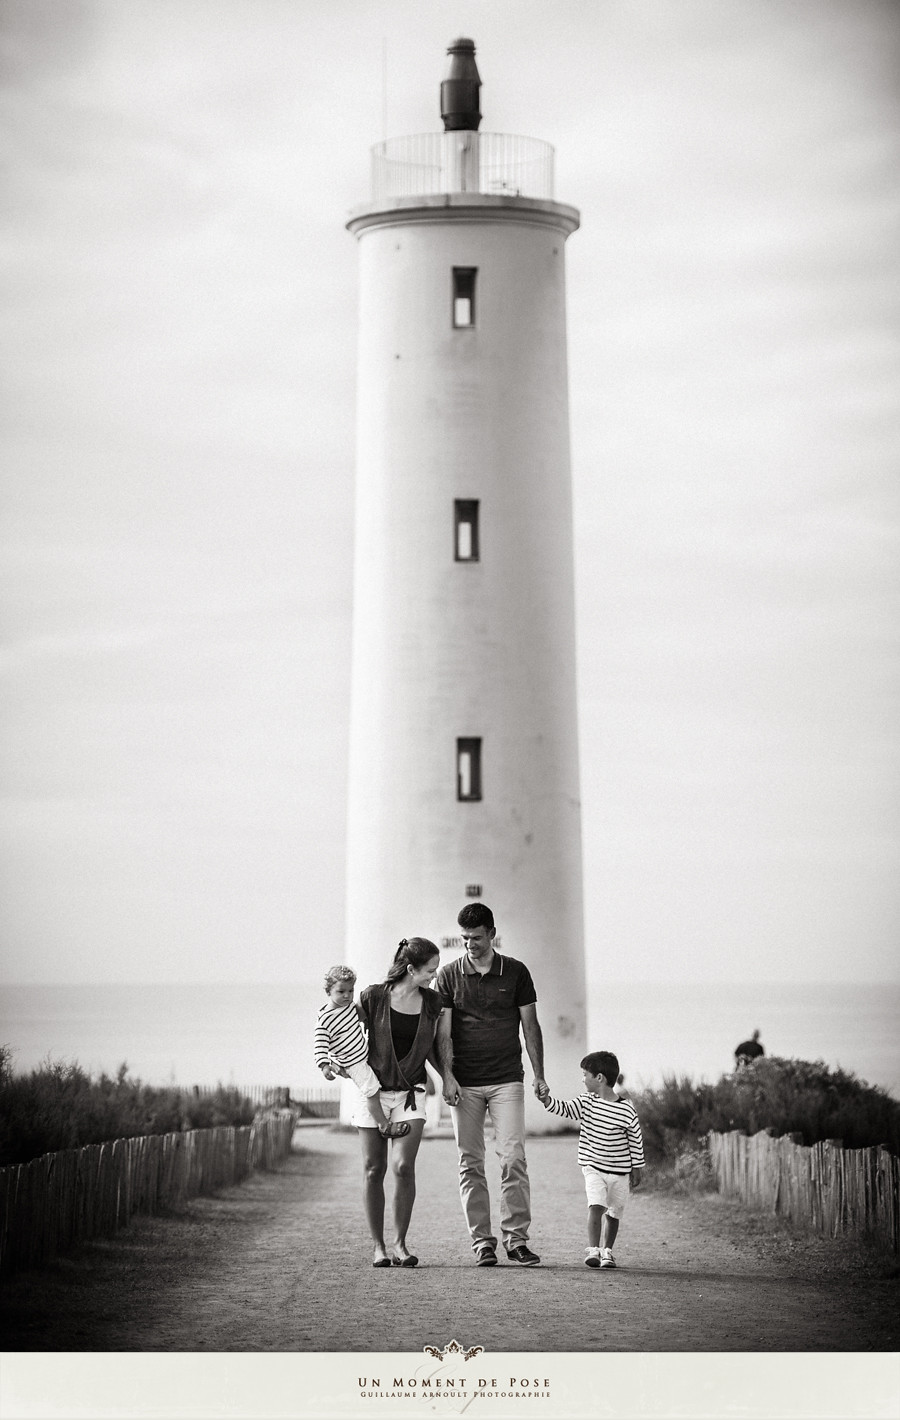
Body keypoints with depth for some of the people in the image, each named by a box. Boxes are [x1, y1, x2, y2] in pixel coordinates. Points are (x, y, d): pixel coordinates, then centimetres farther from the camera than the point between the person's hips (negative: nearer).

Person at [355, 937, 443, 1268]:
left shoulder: (431, 1003, 2)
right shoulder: (373, 997, -8)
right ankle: (378, 1247, 11)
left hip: (410, 1093, 1)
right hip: (373, 1089, -1)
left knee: (403, 1166, -12)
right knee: (373, 1170, 1)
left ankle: (399, 1244, 1)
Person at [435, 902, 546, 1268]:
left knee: (513, 1158, -9)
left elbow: (530, 1026, 7)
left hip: (507, 1080, 0)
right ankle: (482, 1243, 7)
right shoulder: (448, 976, 3)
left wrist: (539, 1074, 3)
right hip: (464, 1083, 1)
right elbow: (443, 1031, 0)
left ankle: (516, 1238, -2)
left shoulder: (516, 972, 4)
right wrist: (447, 1075, -11)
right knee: (470, 1164, 1)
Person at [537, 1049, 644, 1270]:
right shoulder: (586, 1103, -3)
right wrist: (547, 1100, -30)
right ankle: (593, 1251, -17)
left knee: (613, 1212, 11)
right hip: (593, 1167, 1)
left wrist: (637, 1167, 3)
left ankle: (607, 1252, 27)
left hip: (620, 1170, -1)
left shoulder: (627, 1110, -12)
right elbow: (565, 1109, -11)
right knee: (596, 1206, -17)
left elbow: (635, 1139, -3)